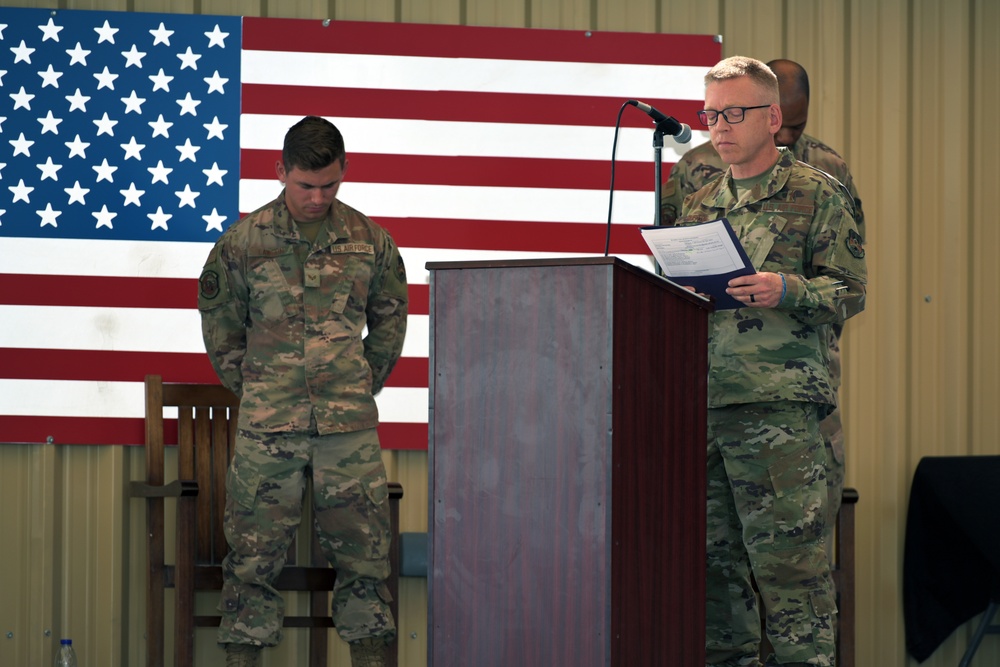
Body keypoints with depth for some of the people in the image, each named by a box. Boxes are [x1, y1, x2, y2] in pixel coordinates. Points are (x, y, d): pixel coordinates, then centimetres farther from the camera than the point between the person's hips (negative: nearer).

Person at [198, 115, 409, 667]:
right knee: (254, 554, 0)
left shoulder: (369, 240, 5)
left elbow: (390, 316, 18)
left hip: (349, 423, 1)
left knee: (363, 553, 3)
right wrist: (248, 387, 8)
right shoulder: (244, 241, 0)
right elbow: (218, 322, 10)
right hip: (267, 426, -1)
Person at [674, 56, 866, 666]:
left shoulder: (817, 194, 4)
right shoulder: (701, 204, 19)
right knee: (714, 562, 8)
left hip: (778, 409, -6)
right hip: (700, 408, 6)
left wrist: (786, 291, -18)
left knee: (789, 563, -8)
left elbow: (850, 291, -1)